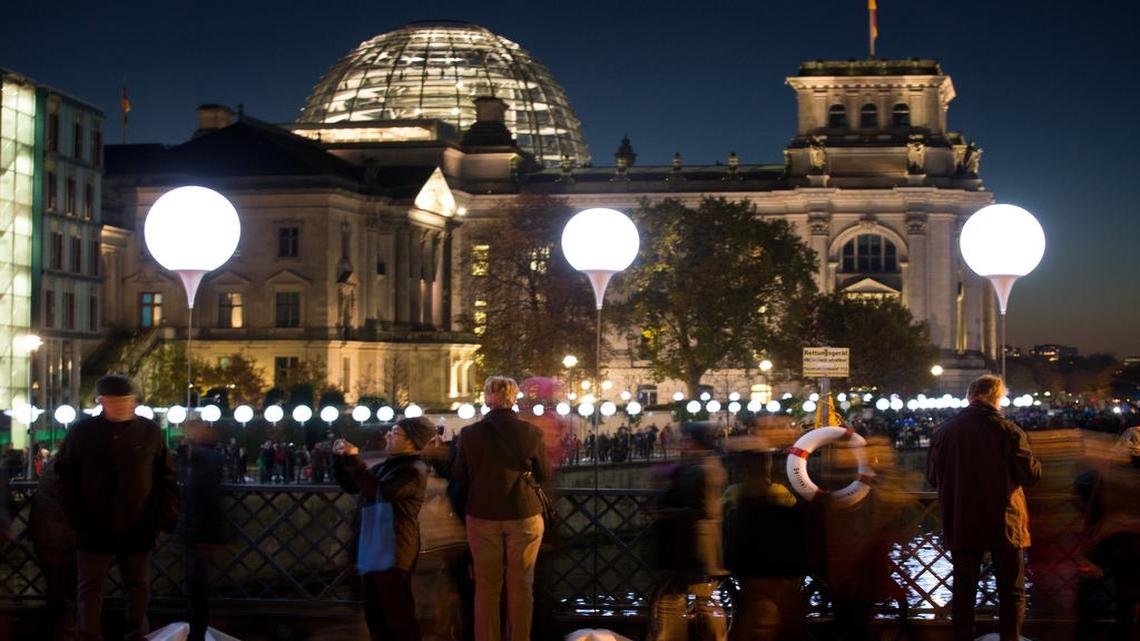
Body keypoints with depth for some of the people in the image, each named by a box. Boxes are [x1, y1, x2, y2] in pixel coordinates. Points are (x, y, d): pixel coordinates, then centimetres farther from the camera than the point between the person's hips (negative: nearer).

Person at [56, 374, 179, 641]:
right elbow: (65, 475, 5)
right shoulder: (82, 431, -1)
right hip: (94, 528, -1)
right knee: (90, 589, 1)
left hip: (137, 528, 1)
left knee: (138, 587, 9)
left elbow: (166, 478, 4)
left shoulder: (149, 431, 0)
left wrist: (166, 516, -2)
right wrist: (75, 515, -2)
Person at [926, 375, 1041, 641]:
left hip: (961, 525, 3)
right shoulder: (1007, 430, -12)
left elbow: (932, 477, 5)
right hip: (1004, 523, -3)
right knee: (1012, 592, 8)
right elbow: (1031, 474, -12)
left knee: (963, 590, 11)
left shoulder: (945, 431, -3)